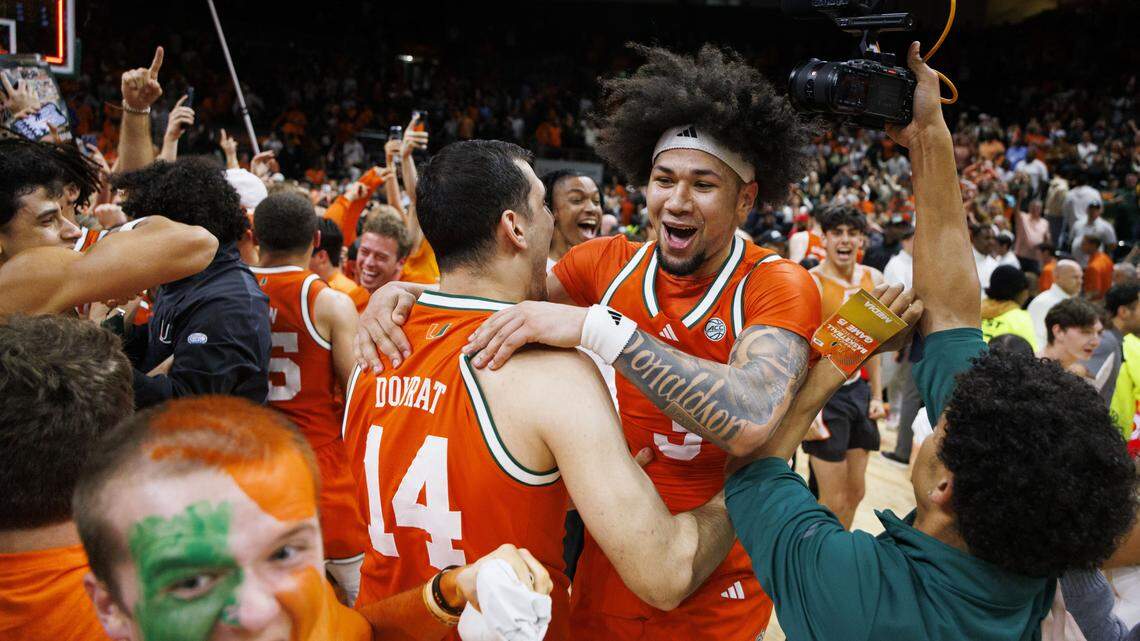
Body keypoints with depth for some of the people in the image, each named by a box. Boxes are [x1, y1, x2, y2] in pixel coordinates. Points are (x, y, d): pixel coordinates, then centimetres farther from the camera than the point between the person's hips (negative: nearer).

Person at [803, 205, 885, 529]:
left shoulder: (873, 279, 4)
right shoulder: (810, 283, -17)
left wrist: (876, 395, 13)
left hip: (858, 389, 7)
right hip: (824, 395, -7)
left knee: (855, 492, 15)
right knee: (834, 501, -3)